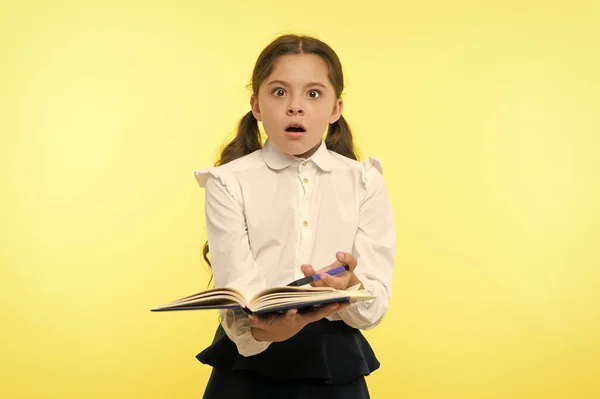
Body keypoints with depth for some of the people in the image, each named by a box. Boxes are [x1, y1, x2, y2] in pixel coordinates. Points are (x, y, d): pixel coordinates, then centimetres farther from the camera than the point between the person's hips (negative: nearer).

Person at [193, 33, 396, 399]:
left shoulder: (365, 183, 1)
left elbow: (376, 305, -6)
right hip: (249, 365, -1)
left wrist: (349, 287, -28)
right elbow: (237, 294, -13)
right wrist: (258, 327, -34)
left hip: (336, 367, 2)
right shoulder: (230, 183, -3)